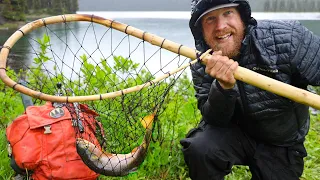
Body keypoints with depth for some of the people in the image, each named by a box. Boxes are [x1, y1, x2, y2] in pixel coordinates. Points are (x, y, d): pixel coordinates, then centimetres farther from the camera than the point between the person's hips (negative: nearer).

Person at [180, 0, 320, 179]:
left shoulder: (287, 38, -24)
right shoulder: (202, 65, -16)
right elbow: (215, 120, -18)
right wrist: (224, 87, -38)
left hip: (281, 146, 1)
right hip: (234, 132, 0)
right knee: (199, 148, -27)